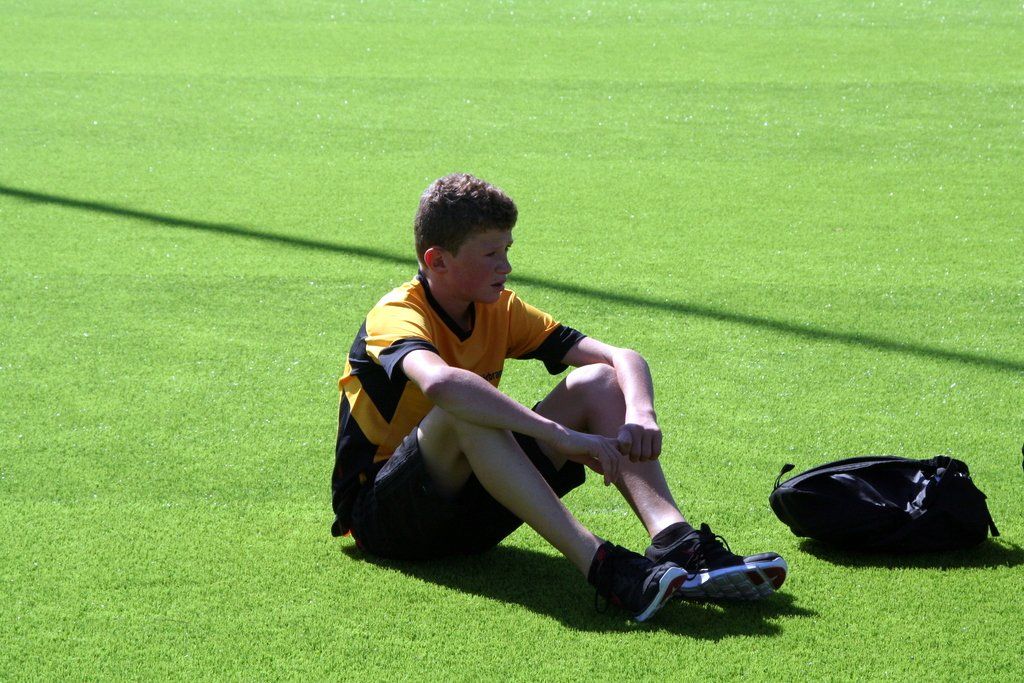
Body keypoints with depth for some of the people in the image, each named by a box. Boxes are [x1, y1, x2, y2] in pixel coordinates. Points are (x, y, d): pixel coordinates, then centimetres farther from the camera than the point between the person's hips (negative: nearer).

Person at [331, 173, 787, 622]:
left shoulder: (500, 310, 4)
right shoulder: (397, 316, -18)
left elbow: (622, 358, -2)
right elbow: (439, 382, -43)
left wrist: (640, 414, -25)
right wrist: (562, 437, -45)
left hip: (469, 507, 7)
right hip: (379, 515, -7)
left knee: (597, 383, -9)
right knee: (464, 411, -37)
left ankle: (675, 541, -30)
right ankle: (598, 564, -47)